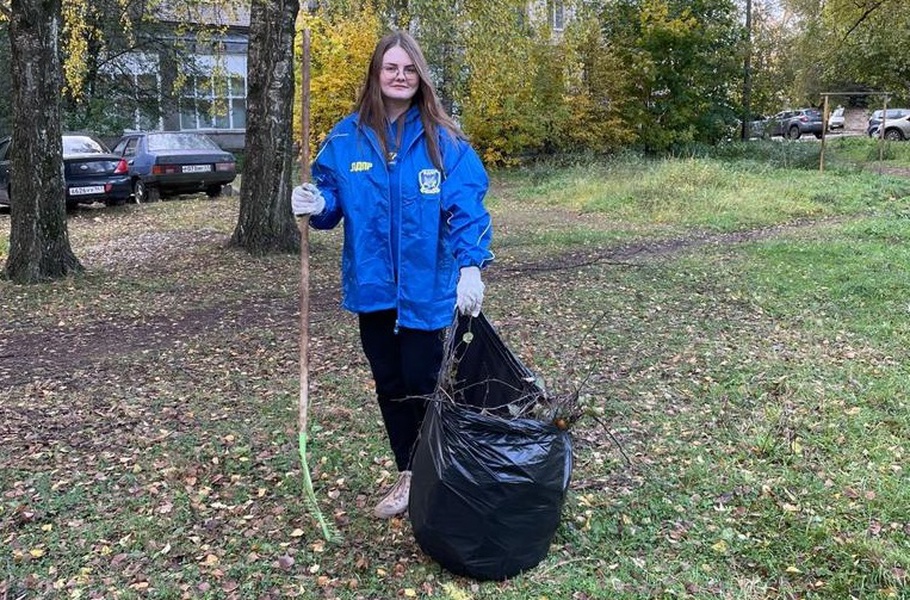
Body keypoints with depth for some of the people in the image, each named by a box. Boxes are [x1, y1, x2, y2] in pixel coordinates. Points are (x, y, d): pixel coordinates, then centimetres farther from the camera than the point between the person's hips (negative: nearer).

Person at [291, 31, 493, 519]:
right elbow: (333, 197, 8)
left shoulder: (443, 140, -5)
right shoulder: (346, 137, 2)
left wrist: (471, 265, -23)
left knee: (423, 382, 0)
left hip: (426, 286, -3)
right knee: (389, 384, 14)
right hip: (372, 284, 4)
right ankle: (408, 476, 32)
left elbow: (466, 209, -11)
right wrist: (316, 204, -15)